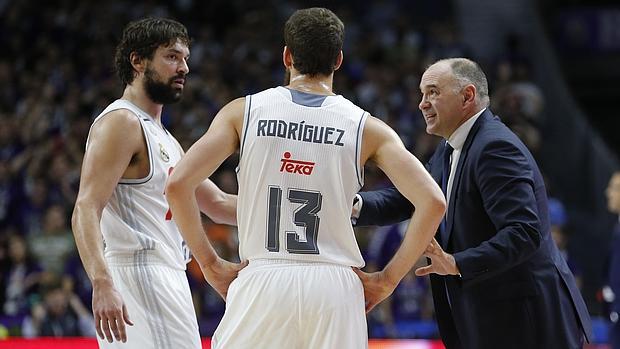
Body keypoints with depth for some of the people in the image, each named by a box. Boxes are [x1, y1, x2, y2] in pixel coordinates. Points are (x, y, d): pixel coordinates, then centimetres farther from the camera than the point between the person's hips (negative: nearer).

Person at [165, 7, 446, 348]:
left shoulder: (244, 112, 4)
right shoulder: (367, 128, 4)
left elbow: (177, 184, -4)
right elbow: (432, 201, -5)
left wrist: (211, 265, 5)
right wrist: (388, 278, 2)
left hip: (263, 282, 0)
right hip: (334, 287, 0)